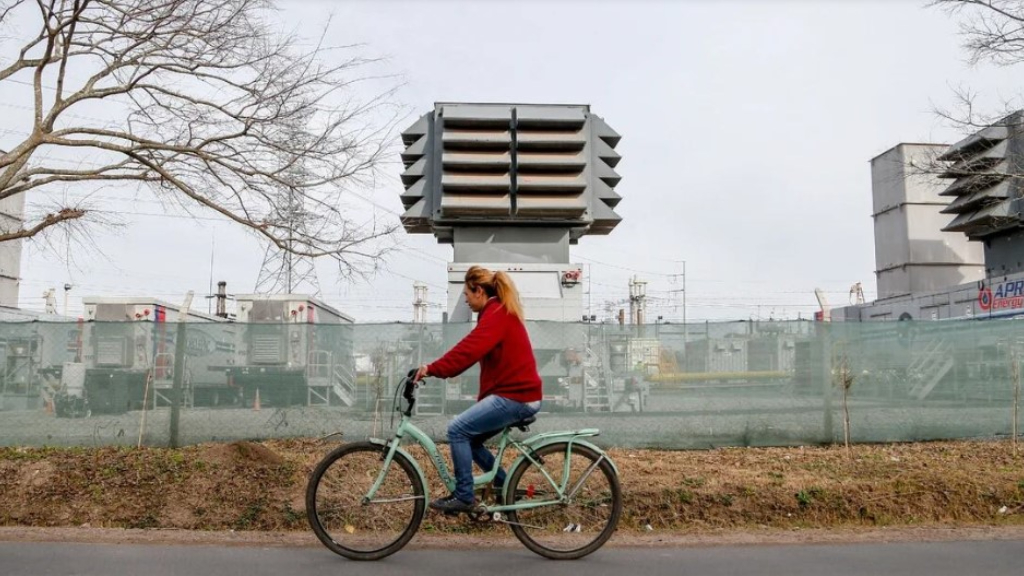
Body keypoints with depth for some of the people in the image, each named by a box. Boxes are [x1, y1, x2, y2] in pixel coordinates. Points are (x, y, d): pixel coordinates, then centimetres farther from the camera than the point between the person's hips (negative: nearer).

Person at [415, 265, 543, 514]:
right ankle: (506, 488, 19)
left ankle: (464, 496, -2)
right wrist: (436, 368, 11)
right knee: (469, 438, 11)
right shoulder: (499, 313, 19)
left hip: (515, 396, -10)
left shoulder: (497, 315, -14)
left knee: (457, 429, -11)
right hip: (517, 393, 10)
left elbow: (469, 349, -28)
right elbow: (475, 351, 17)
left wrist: (433, 368, -27)